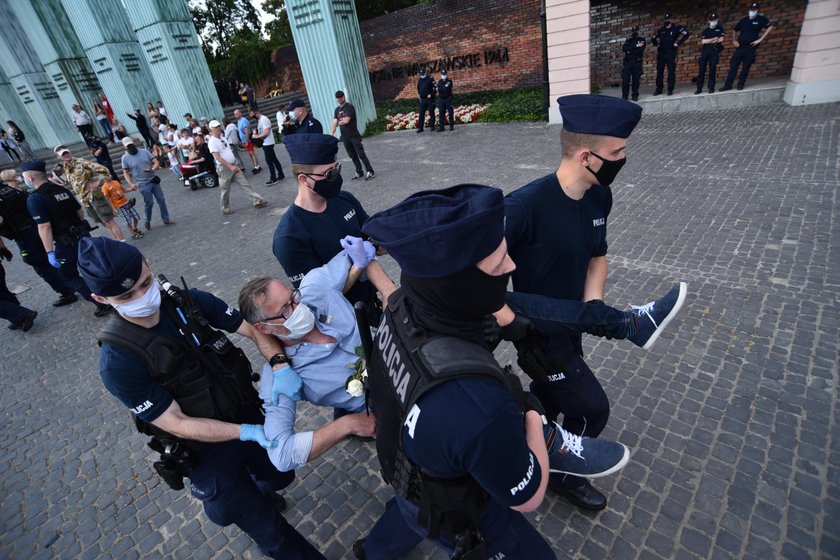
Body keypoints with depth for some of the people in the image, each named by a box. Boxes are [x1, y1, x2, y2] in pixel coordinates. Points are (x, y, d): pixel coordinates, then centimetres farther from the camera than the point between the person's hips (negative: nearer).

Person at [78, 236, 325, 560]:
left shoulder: (191, 301, -15)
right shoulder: (117, 361, -25)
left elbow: (256, 330, -12)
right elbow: (177, 424, -21)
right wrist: (247, 432, -27)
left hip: (247, 412, 5)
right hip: (205, 451, -4)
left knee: (280, 475, 30)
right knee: (270, 531, 7)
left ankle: (253, 492, 63)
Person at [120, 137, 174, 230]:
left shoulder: (144, 151, 2)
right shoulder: (125, 158, -3)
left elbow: (156, 162, 1)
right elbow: (126, 173, 0)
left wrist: (152, 169, -21)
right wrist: (131, 184, -14)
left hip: (154, 180, 3)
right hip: (143, 184, -3)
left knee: (161, 200, 6)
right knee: (149, 203, -1)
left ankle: (166, 220, 18)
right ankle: (147, 221, 21)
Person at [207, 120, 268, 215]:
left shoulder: (222, 138, 12)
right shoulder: (212, 142, -14)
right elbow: (217, 157, -22)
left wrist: (233, 165, 17)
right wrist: (230, 166, -27)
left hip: (233, 165, 7)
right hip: (224, 168, -7)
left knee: (245, 184, 0)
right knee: (226, 190, 5)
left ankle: (257, 200, -2)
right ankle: (225, 208, 19)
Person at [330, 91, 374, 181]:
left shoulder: (349, 107, -8)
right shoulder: (337, 109, 13)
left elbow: (346, 121, -18)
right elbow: (334, 123, 6)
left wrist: (338, 123, 1)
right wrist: (331, 134, -8)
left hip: (354, 136, -6)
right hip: (345, 137, 7)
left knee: (361, 154, -7)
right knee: (353, 156, 10)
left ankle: (370, 172, -4)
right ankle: (359, 172, 19)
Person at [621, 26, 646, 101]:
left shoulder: (642, 40, 13)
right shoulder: (628, 41, 18)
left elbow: (640, 49, -4)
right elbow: (624, 49, -4)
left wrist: (629, 51, -5)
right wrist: (636, 46, -11)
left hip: (637, 63, -1)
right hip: (628, 63, 1)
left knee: (636, 80, -2)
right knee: (625, 79, -10)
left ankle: (635, 96, 5)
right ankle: (624, 96, -3)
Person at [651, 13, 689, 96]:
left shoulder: (676, 28, 0)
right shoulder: (661, 30, 12)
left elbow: (686, 34, -5)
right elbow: (655, 38, 27)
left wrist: (678, 43, -10)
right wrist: (655, 42, 8)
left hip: (671, 52, -4)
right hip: (661, 53, 4)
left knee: (671, 72, -4)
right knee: (659, 72, 5)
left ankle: (670, 90, -1)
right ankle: (659, 89, 13)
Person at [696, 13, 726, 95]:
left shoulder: (720, 28, 12)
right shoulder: (705, 31, 15)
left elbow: (721, 39, 2)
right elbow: (703, 41, -1)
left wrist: (709, 41, 2)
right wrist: (715, 39, -3)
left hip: (714, 50, -1)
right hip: (705, 50, 1)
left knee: (712, 69, -5)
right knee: (702, 69, -6)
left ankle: (711, 87, -3)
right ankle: (699, 88, -5)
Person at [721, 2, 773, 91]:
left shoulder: (761, 19, 1)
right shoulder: (744, 20, 12)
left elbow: (770, 27, -7)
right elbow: (734, 30, 22)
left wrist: (760, 39, -13)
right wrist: (734, 40, 8)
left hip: (750, 48, -3)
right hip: (740, 47, 3)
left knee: (746, 67, 0)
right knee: (733, 66, -4)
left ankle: (741, 84, 9)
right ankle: (728, 85, -2)